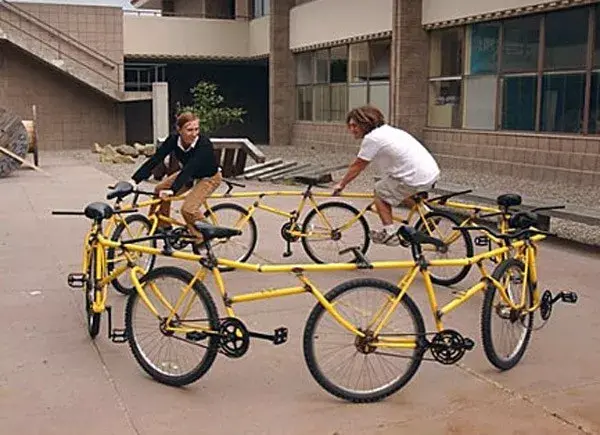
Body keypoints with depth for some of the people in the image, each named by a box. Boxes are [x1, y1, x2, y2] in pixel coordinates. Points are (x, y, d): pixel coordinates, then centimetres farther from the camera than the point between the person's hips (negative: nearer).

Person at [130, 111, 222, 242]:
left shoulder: (204, 144, -35)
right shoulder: (174, 139, -21)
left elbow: (189, 169, -43)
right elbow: (155, 159, -25)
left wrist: (172, 190, -52)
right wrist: (134, 180, -34)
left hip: (209, 177, -6)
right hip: (190, 174, 6)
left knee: (188, 209, -24)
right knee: (160, 189, -6)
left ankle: (204, 237, -1)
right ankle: (163, 227, 14)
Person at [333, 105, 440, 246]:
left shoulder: (372, 138, -7)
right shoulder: (389, 130, 19)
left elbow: (357, 166, 0)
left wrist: (341, 184, 12)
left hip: (418, 179, -9)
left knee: (380, 191, 6)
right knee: (396, 190, 28)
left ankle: (389, 234, 6)